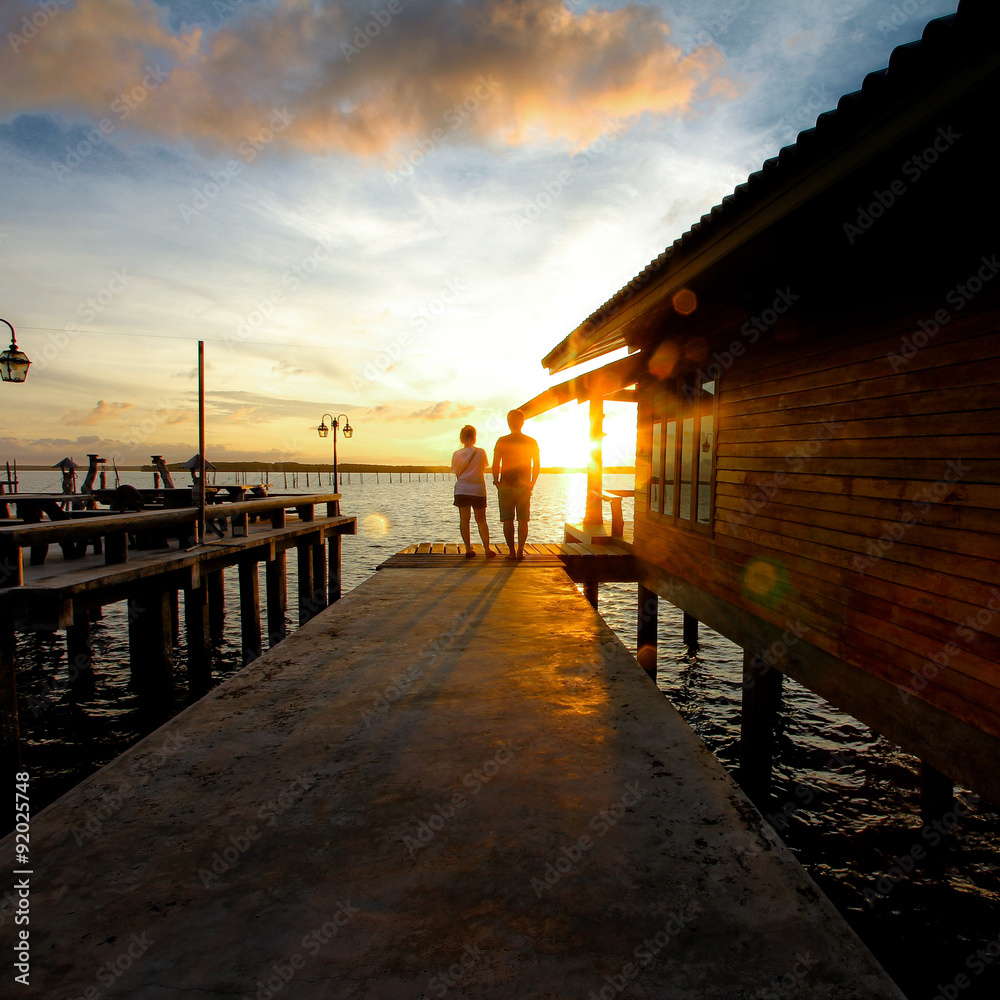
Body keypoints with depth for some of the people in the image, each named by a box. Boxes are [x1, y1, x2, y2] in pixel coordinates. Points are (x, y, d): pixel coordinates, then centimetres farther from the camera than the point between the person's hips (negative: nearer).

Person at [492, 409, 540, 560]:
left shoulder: (502, 441, -6)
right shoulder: (531, 442, 1)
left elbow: (495, 465, -8)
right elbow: (537, 465, 3)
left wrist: (496, 481, 4)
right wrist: (532, 483, 12)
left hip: (506, 485, -2)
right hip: (524, 486, 2)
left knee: (508, 520, 5)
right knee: (523, 520, 7)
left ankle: (511, 551, 4)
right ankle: (520, 551, 3)